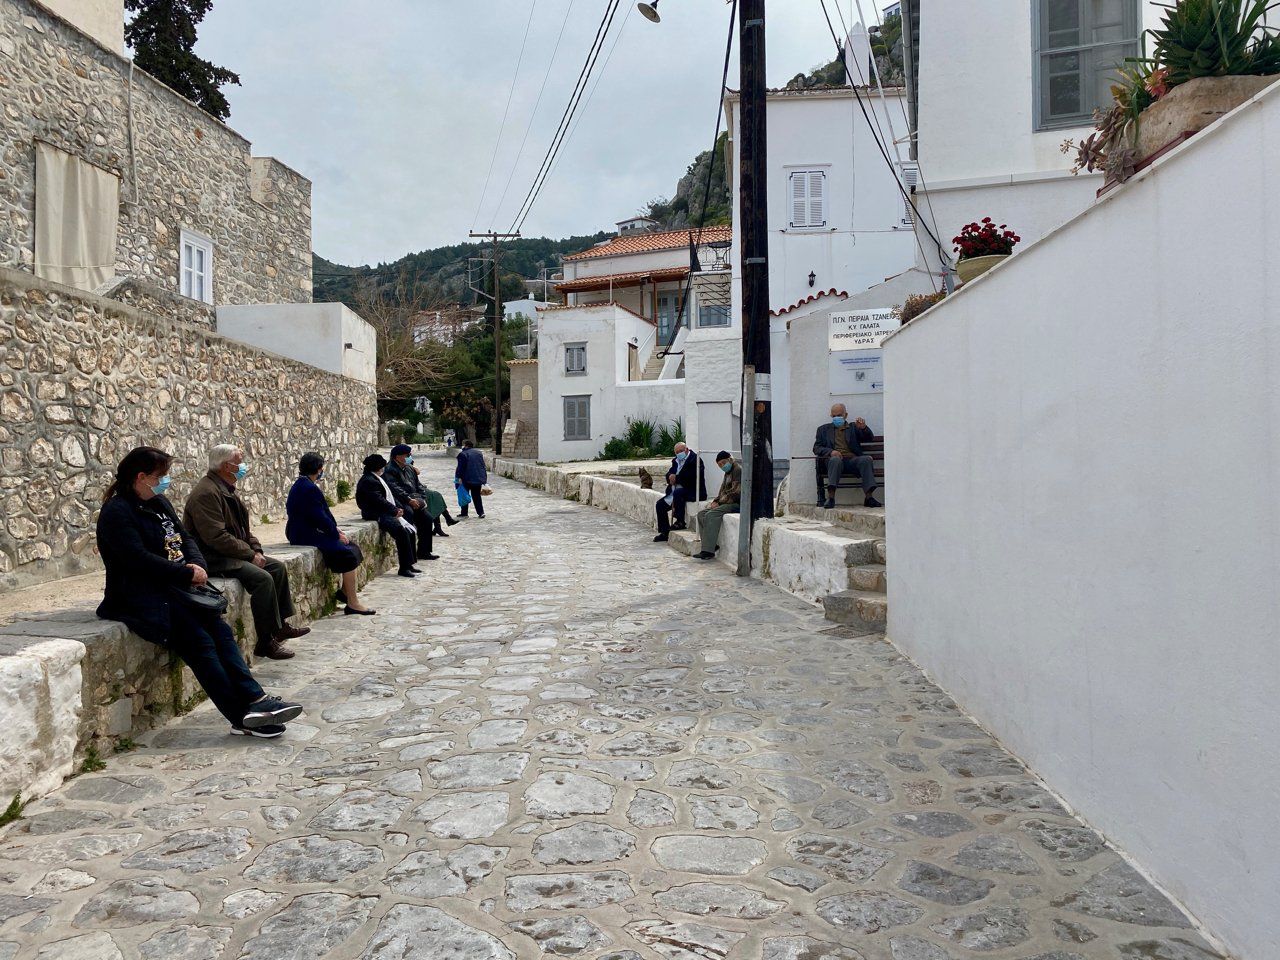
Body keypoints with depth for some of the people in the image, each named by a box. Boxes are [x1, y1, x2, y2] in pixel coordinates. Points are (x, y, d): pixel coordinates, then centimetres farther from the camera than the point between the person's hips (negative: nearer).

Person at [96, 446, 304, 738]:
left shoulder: (159, 502, 17)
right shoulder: (116, 512, -11)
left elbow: (185, 538, 16)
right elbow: (140, 560, -20)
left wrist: (197, 564, -6)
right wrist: (188, 573, -16)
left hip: (174, 588, 8)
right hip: (141, 598, -8)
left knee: (221, 631, -10)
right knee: (199, 641, -18)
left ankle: (254, 700, -18)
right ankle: (242, 716, -18)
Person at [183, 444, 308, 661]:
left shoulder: (228, 489, 14)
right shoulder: (206, 493, -19)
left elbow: (243, 528, 20)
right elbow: (216, 537, -26)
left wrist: (257, 549, 3)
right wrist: (250, 554, -19)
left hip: (233, 554, 11)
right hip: (213, 559, -11)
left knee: (277, 567, 6)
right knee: (262, 578, -25)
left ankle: (281, 625, 14)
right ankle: (266, 642, -19)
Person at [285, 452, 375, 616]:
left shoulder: (299, 485, 14)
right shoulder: (309, 488, -19)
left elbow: (322, 513, 15)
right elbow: (320, 518, -20)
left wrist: (336, 530, 8)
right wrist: (337, 534, -8)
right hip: (307, 536, -11)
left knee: (352, 547, 10)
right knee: (348, 555, -14)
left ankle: (344, 590, 14)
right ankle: (353, 604, -11)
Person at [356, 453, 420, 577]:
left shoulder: (376, 478, 18)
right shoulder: (368, 481, -14)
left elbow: (389, 496, 19)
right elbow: (379, 501, -21)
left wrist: (397, 508, 4)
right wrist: (395, 511, -16)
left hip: (387, 513, 10)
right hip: (377, 515, -10)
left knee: (409, 530, 1)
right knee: (402, 533, -22)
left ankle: (409, 564, 4)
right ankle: (404, 568, -18)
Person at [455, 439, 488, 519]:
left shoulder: (463, 454, -11)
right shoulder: (479, 453, 9)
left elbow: (461, 467, -14)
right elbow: (483, 466, 13)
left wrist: (459, 477, -10)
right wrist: (484, 478, 17)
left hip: (467, 479, -5)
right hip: (478, 479, 5)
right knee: (477, 496, 10)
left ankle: (464, 512, 13)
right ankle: (481, 512, 3)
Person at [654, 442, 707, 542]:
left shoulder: (695, 459, -11)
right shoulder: (676, 461, 16)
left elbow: (691, 477, -23)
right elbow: (669, 474, 12)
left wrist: (676, 478, -16)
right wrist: (670, 476, -12)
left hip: (693, 492, -9)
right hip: (675, 492, 9)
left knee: (677, 492, -37)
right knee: (659, 505, 0)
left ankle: (680, 522, -24)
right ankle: (664, 532, 6)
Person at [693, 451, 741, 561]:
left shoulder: (738, 470, -10)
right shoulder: (727, 473, 22)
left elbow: (735, 493, -18)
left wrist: (719, 503, -14)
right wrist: (715, 501, 6)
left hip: (736, 504, -11)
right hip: (726, 503, 11)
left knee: (711, 515, -27)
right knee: (701, 514, -1)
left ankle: (708, 551, -29)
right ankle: (712, 545, -9)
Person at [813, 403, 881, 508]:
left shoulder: (853, 427, 25)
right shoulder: (824, 429, 24)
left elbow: (870, 438, 12)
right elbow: (816, 448, 12)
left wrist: (863, 428, -11)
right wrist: (830, 452, -9)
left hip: (853, 460, 1)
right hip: (834, 459, -1)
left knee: (866, 459, -30)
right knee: (835, 459, -37)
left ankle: (868, 497, -35)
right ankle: (830, 497, -43)